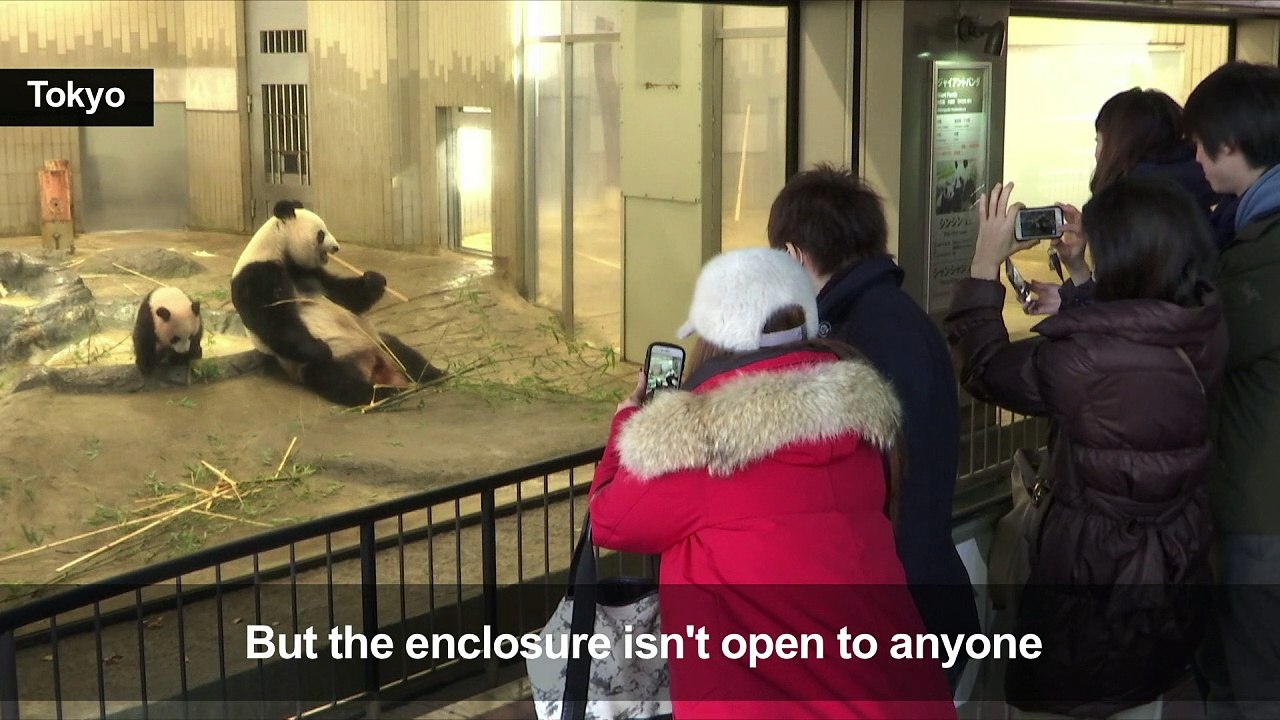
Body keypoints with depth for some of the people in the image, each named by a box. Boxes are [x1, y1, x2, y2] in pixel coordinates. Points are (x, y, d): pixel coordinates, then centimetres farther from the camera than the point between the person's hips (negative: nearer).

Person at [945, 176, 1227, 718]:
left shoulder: (1087, 358, -32)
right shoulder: (1206, 331, -9)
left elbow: (986, 369, -14)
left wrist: (986, 264, -6)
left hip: (1096, 579, -7)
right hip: (1175, 575, 7)